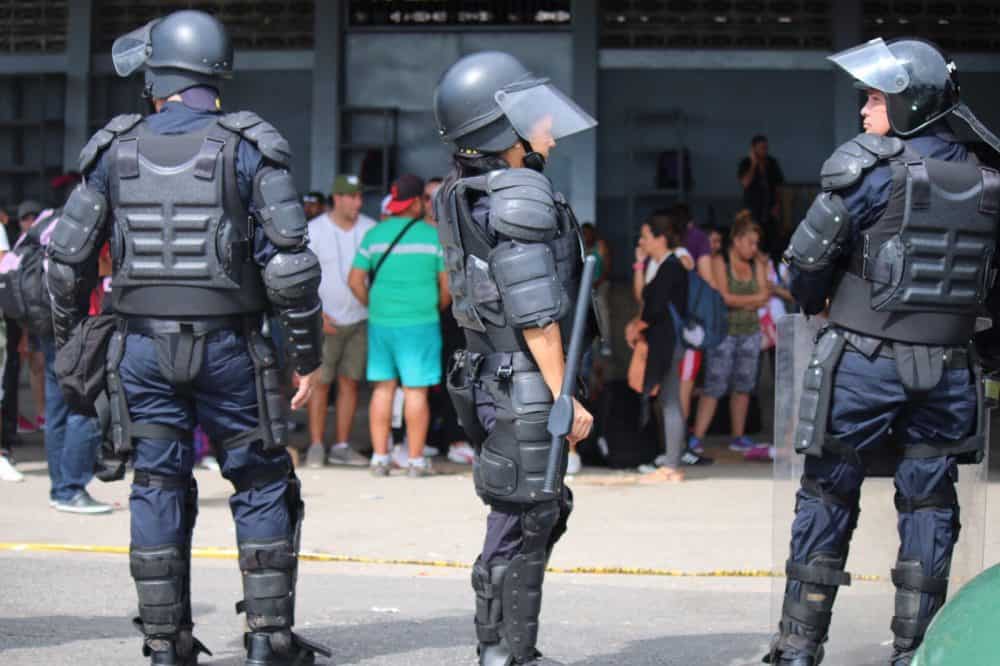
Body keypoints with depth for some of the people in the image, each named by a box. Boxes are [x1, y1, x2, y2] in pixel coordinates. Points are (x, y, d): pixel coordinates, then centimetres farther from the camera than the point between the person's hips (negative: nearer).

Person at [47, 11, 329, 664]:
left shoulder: (116, 151, 2)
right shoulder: (247, 148, -6)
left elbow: (69, 257, 6)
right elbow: (289, 262, -11)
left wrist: (69, 342, 19)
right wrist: (309, 354, -2)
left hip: (142, 347, 2)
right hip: (226, 346, -2)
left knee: (158, 491, 9)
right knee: (262, 487, 9)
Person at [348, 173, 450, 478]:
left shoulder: (374, 234, 4)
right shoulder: (433, 235, -4)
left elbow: (355, 280, 4)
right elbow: (447, 284, -2)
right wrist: (436, 310, 15)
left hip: (380, 323, 3)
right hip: (420, 322, -3)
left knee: (383, 388, 10)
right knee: (416, 391, 0)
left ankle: (379, 457, 10)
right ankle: (416, 460, 3)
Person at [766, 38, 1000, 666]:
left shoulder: (872, 169, -11)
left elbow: (809, 256, -7)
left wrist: (813, 301, 12)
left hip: (864, 361, -4)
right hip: (947, 369, 4)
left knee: (828, 497, 8)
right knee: (928, 503, 11)